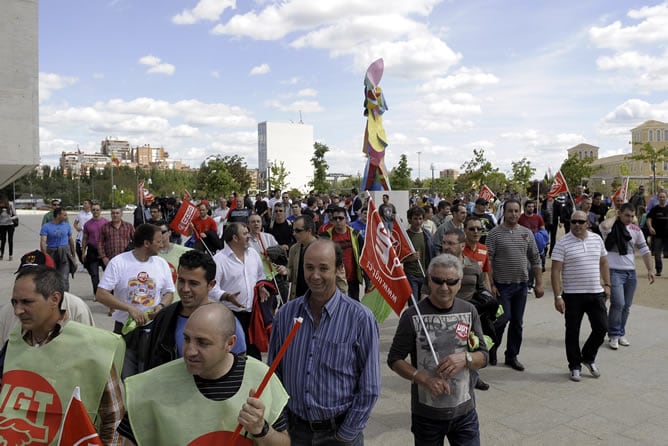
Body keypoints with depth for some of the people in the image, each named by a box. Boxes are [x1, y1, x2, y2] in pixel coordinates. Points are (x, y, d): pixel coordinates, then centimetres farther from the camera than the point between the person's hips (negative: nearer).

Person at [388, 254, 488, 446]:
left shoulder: (469, 312, -2)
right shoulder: (413, 315, -13)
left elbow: (483, 356, 3)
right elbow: (394, 359, -7)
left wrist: (465, 358, -18)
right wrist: (424, 379, -21)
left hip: (465, 412, 2)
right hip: (426, 414, -2)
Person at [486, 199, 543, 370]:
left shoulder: (527, 233, 7)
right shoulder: (495, 233, -7)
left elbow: (535, 260, 10)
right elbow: (488, 261, -9)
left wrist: (539, 283, 6)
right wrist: (490, 284, -14)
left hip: (521, 285, 4)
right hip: (502, 285, -4)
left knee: (517, 322, 10)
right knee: (503, 319, -6)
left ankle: (512, 356, 24)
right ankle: (491, 349, 19)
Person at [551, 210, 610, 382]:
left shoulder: (597, 239, 6)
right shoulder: (563, 243, -9)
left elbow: (603, 263, 18)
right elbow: (555, 271, -12)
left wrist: (607, 285, 12)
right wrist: (558, 296, -16)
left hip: (596, 293, 4)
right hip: (572, 295, -4)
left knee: (601, 327, 5)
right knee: (572, 332, 6)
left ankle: (588, 357, 30)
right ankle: (575, 366, 21)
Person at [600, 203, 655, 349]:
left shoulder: (636, 230, 8)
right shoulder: (611, 227, -8)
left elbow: (644, 250, 12)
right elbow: (604, 226, -34)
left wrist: (650, 269, 5)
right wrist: (615, 217, -14)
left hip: (631, 273, 6)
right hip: (614, 272, -6)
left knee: (626, 306, 11)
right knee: (618, 303, -13)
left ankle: (621, 334, 25)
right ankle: (613, 335, 1)